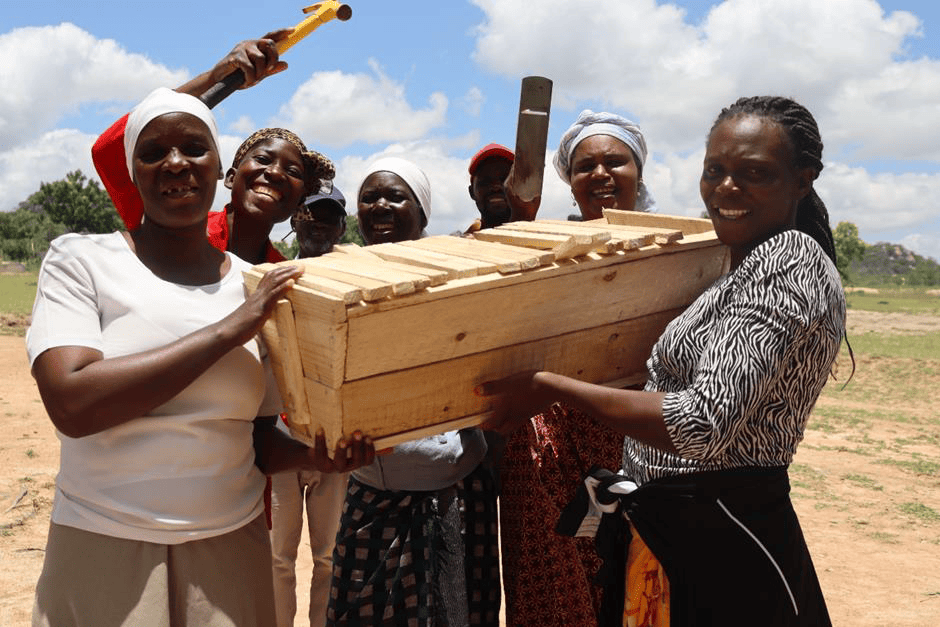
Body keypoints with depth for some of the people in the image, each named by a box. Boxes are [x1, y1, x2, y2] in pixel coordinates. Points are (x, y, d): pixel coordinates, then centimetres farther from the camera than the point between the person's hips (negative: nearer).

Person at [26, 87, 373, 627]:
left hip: (232, 549, 3)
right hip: (103, 550, -3)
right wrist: (231, 328, -20)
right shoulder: (80, 259, -5)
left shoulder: (261, 286, 3)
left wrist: (317, 457, -14)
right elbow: (71, 404, -21)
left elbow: (257, 438, 7)